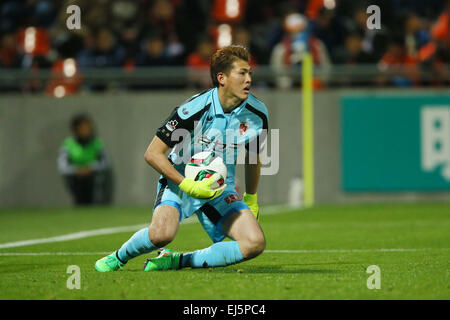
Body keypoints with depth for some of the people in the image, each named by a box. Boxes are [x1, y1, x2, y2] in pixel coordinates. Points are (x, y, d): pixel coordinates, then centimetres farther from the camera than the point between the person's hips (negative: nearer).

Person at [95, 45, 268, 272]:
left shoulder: (257, 114, -7)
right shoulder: (194, 109, -22)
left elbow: (253, 159, 15)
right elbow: (152, 153, -17)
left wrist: (251, 199, 20)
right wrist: (188, 186, -25)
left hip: (220, 188, 5)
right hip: (180, 182, -5)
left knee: (255, 243, -19)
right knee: (162, 234, -34)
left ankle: (178, 261, -2)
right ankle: (120, 257, 2)